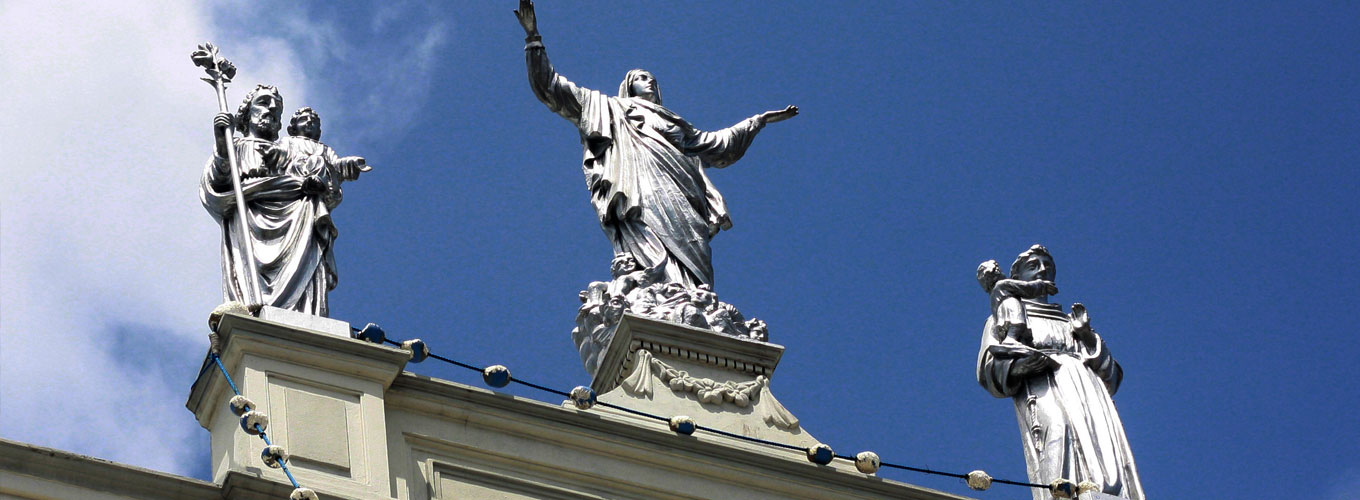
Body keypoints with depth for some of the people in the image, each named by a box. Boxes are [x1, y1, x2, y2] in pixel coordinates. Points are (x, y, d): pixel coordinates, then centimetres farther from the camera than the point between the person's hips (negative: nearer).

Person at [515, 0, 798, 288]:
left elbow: (715, 144, 47)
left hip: (678, 195, 5)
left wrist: (759, 121, 50)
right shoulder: (606, 107, 31)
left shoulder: (670, 121, 42)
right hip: (636, 193, -5)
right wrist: (534, 39, 21)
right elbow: (551, 88, 27)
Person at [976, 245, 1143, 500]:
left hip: (1089, 391, 4)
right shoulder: (1008, 312, 28)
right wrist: (1039, 359, -6)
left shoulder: (1070, 321, 37)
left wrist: (1086, 336, 10)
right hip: (1044, 390, -4)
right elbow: (990, 368, 8)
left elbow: (1111, 378, 24)